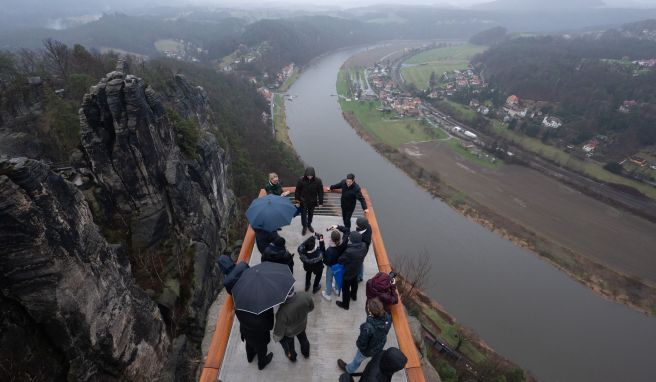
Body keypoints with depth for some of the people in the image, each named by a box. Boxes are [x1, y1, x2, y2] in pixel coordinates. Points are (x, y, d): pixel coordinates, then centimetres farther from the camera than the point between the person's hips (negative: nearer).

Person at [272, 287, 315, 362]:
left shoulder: (283, 311, -46)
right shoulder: (305, 296, -35)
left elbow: (279, 330, -26)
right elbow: (311, 307, -11)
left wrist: (276, 338, -4)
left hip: (289, 332, -3)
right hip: (302, 325, 3)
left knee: (289, 344, 32)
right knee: (303, 337, 36)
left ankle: (292, 357, 62)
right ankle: (306, 353, 64)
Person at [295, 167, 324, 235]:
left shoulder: (318, 181, -18)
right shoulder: (301, 180, -18)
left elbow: (320, 192, -10)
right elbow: (298, 190, -5)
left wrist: (320, 202, -8)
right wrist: (297, 198, 1)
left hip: (313, 201, 1)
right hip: (303, 201, -1)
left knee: (311, 214, 20)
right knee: (304, 214, 9)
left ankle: (309, 225, 44)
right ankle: (304, 227, 31)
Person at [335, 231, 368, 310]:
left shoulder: (349, 251, -43)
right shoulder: (364, 246, -23)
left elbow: (340, 260, -27)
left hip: (348, 272, -6)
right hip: (357, 270, 6)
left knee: (345, 288, 19)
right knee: (354, 283, 34)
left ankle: (345, 304, 42)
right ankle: (354, 295, 61)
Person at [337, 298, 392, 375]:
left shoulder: (368, 328, -47)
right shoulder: (388, 318, -32)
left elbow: (362, 345, -28)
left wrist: (358, 343, -7)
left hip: (367, 350, -5)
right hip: (380, 346, 5)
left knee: (357, 360, 29)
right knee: (377, 357, 40)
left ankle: (349, 370, 60)